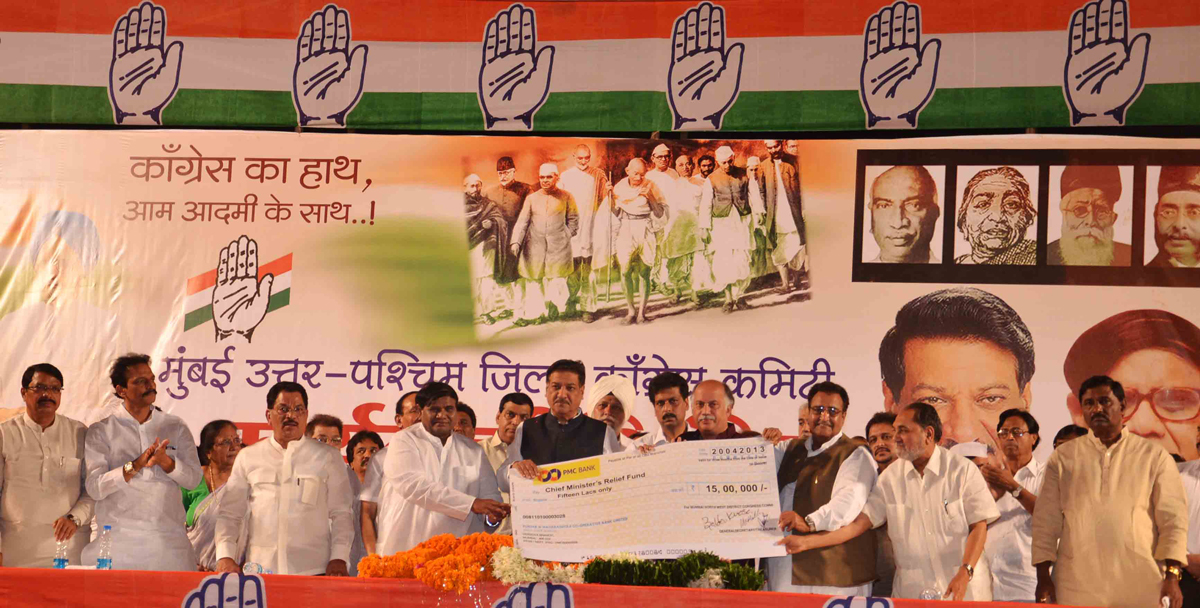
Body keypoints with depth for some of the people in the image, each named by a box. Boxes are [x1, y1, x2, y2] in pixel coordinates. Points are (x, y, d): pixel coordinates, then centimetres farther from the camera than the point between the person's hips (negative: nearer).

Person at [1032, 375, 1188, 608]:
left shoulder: (1154, 456, 6)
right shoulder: (1062, 457, 8)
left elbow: (1173, 519, 2)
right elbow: (1046, 521, 6)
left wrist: (1172, 576, -7)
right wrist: (1043, 577, -1)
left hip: (1140, 587, -1)